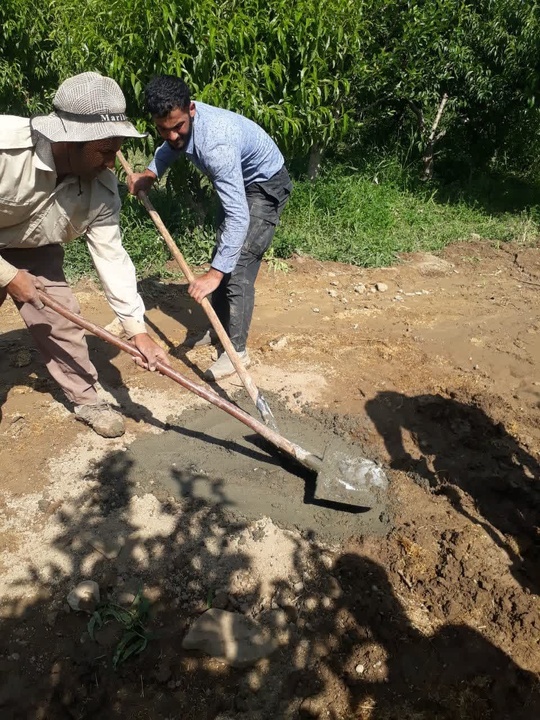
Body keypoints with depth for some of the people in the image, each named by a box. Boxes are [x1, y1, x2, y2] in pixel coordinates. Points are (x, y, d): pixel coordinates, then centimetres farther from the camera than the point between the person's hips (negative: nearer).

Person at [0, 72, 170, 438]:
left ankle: (87, 400, 21)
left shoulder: (102, 185, -23)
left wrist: (138, 330, -23)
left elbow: (112, 256, -20)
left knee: (62, 323, 2)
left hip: (35, 250, 3)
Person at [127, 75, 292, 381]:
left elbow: (239, 217, -45)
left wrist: (214, 273, -48)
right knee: (221, 256, 14)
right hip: (239, 180, 9)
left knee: (238, 267, -16)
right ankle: (219, 326, 29)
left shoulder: (216, 143, -39)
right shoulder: (180, 121, -14)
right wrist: (150, 175, -5)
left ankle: (237, 349, -5)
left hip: (266, 185, -9)